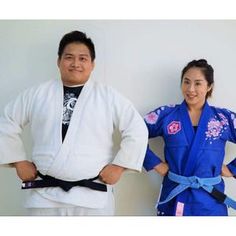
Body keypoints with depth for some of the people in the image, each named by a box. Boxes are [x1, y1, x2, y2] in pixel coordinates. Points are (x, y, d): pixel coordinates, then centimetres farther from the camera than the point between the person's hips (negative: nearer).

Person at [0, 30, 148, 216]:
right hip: (45, 195, 2)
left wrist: (118, 166, -3)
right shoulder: (37, 94, 7)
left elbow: (137, 131, 2)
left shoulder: (109, 96, 2)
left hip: (93, 197, -1)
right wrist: (19, 162, 7)